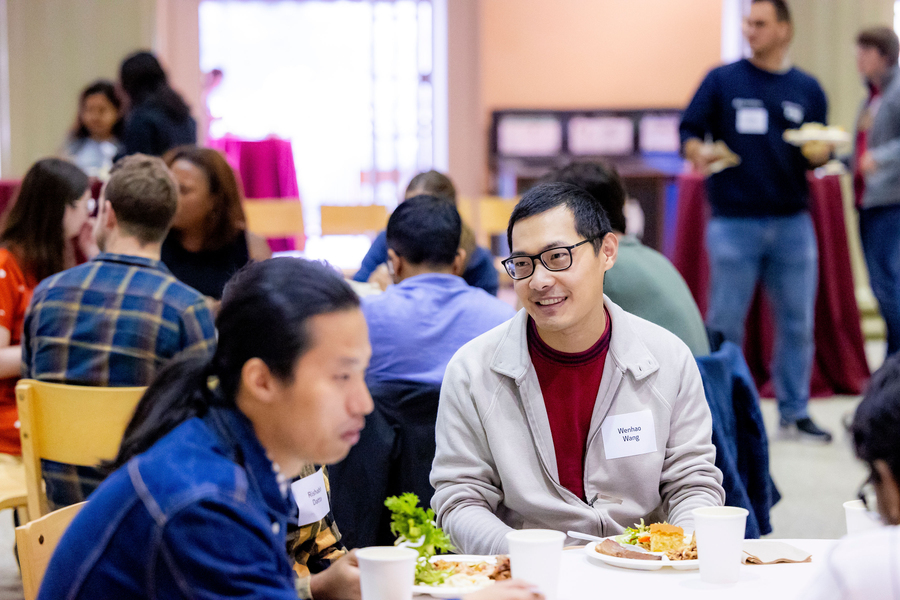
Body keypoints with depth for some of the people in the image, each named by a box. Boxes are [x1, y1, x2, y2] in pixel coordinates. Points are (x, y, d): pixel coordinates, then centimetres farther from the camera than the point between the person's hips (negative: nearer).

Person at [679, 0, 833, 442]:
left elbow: (821, 151, 13)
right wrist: (699, 152, -21)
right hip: (734, 220, -3)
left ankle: (795, 413, 17)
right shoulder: (722, 81, 2)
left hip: (792, 223, 3)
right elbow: (688, 132, 0)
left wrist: (819, 153, -9)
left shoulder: (807, 89, 9)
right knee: (725, 324, 1)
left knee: (797, 322, 6)